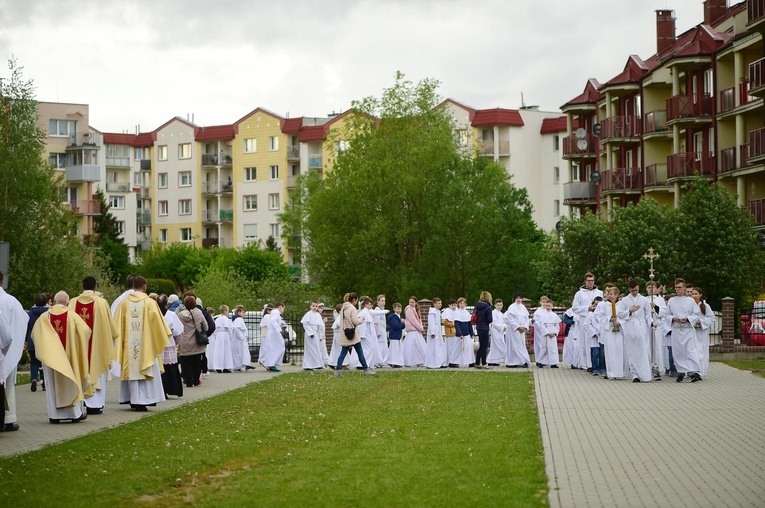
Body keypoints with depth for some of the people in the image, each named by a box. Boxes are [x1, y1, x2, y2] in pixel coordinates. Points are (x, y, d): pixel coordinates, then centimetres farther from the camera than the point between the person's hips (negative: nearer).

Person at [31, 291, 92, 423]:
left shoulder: (44, 317, -3)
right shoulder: (72, 315, -6)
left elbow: (34, 334, 2)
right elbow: (86, 331, -6)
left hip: (51, 356, 1)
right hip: (69, 355, -1)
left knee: (52, 383, 6)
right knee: (71, 382, 9)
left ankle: (54, 414, 5)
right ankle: (75, 412, 11)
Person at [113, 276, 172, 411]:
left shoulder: (124, 302, 2)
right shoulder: (149, 303, -7)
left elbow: (117, 324, 7)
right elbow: (158, 322, -4)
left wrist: (121, 338, 19)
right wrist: (165, 335, 12)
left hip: (129, 344, 3)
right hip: (145, 344, -3)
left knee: (132, 369, 9)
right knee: (145, 370, 1)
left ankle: (133, 400, 10)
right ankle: (142, 401, -5)